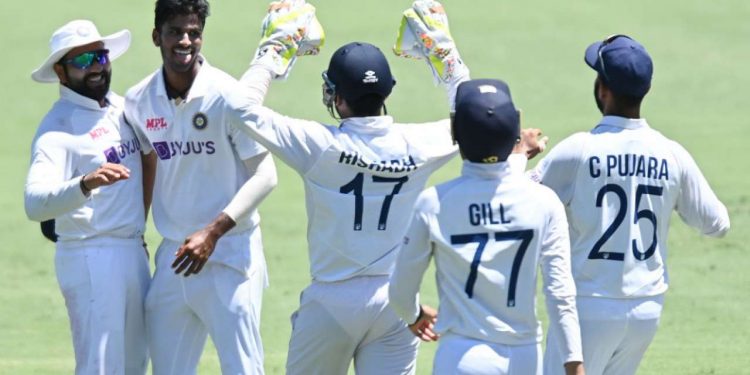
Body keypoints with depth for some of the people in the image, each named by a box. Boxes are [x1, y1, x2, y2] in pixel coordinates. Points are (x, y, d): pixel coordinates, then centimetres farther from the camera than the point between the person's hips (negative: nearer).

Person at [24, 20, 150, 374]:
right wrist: (85, 184, -48)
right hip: (91, 260, -8)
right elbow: (35, 202, -31)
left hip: (134, 252, 8)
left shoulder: (123, 107, 8)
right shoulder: (58, 126, -15)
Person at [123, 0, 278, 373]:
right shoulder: (139, 101, 3)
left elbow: (264, 175, -14)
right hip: (173, 257, 6)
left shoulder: (226, 96, -13)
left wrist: (213, 232, -21)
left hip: (229, 256, -6)